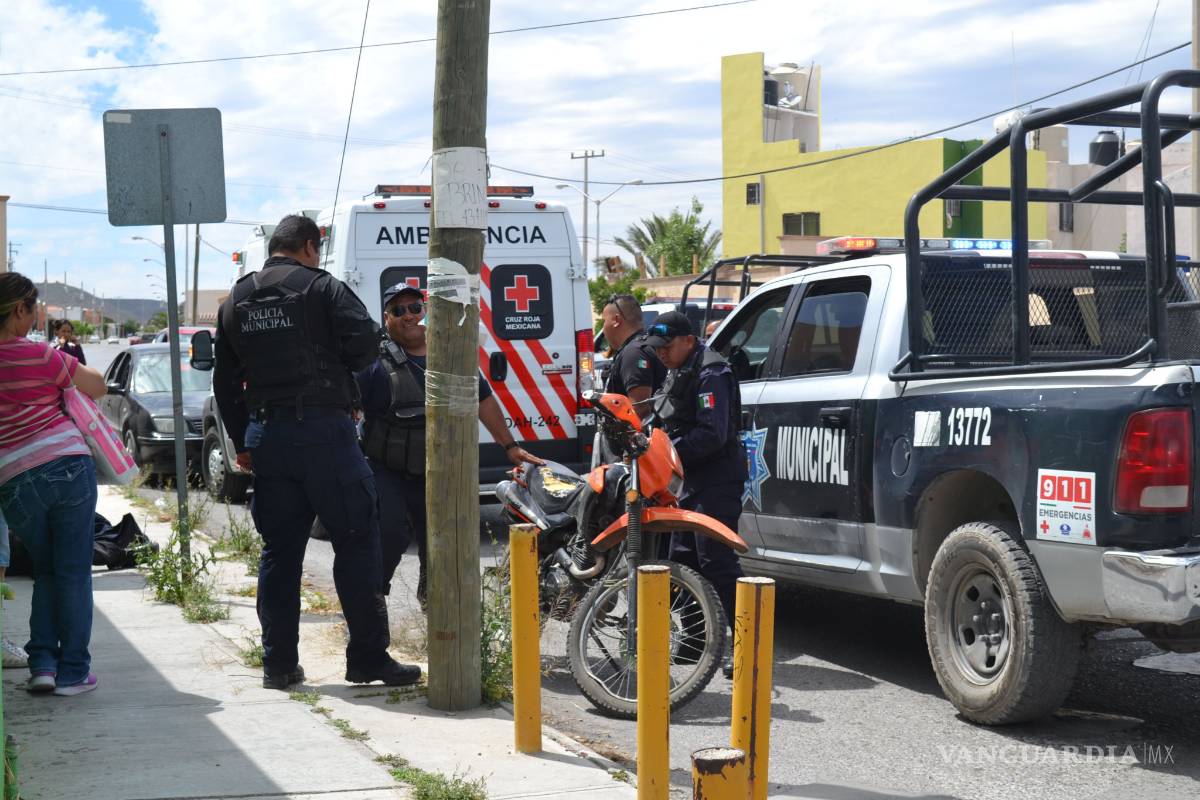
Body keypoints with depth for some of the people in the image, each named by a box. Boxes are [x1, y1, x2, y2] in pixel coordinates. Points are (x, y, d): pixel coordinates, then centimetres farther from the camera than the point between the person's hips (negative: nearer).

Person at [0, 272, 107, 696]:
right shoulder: (39, 355, -8)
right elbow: (97, 387, 2)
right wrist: (70, 367, 19)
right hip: (68, 466, -4)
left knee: (46, 572, 21)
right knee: (73, 572, 6)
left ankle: (42, 663, 12)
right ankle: (73, 671, 9)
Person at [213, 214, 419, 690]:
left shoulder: (235, 302, 17)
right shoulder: (322, 288, -3)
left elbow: (225, 382, 19)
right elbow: (363, 342, -13)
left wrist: (242, 443, 23)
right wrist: (335, 369, 9)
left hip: (265, 436, 6)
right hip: (323, 429, -6)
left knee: (279, 550, 11)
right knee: (356, 543, -1)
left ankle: (279, 663, 13)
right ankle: (368, 656, -2)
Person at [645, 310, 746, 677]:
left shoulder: (710, 374, -16)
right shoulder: (680, 372, 16)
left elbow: (712, 434, -24)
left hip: (718, 479, -11)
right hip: (694, 480, 11)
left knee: (717, 561, -15)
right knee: (683, 557, 16)